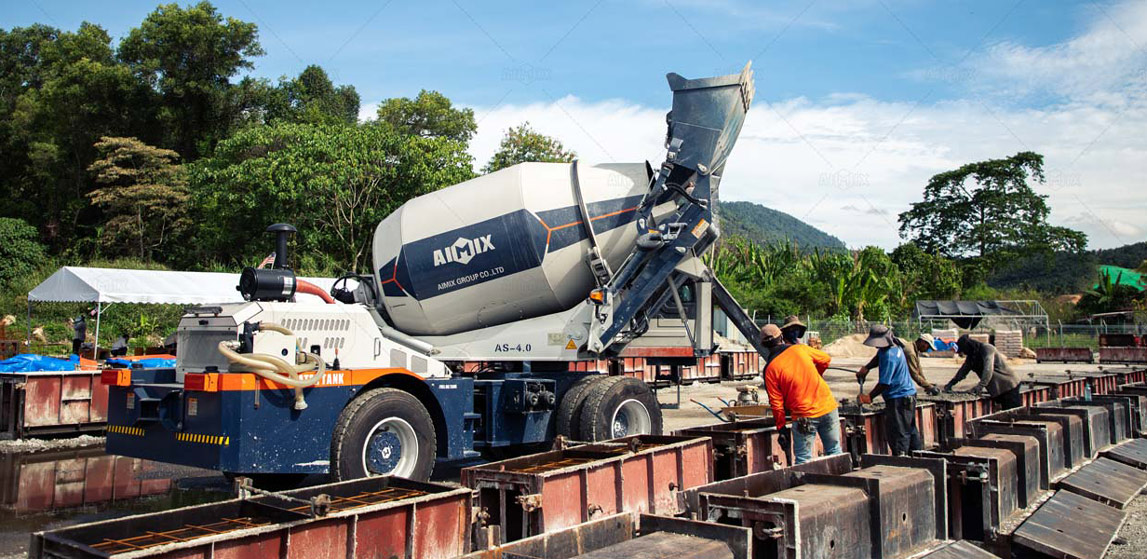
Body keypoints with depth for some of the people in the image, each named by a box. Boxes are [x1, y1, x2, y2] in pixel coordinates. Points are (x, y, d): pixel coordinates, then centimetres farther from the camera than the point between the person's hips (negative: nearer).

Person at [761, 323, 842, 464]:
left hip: (804, 417, -3)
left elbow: (776, 403, -7)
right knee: (834, 452, 15)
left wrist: (781, 427, 2)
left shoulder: (770, 369, -9)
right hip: (828, 407, 4)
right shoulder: (800, 349, 1)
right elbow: (826, 359, 19)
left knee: (803, 459, 5)